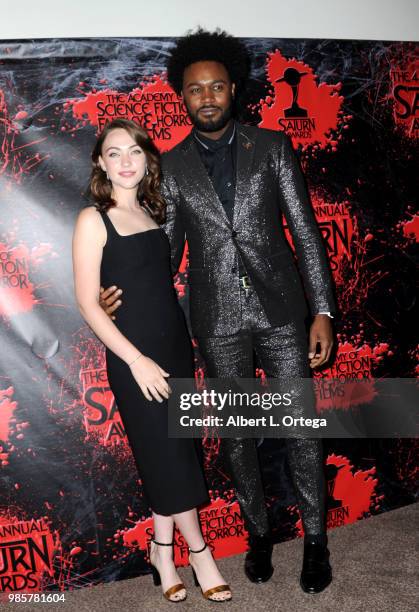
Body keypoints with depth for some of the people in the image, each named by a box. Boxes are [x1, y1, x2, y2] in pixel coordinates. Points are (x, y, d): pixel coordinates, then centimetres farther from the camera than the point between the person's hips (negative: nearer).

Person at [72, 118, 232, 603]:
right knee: (169, 454, 3)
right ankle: (198, 550, 22)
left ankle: (163, 551, 28)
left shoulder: (152, 212, 8)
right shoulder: (93, 220, -9)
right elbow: (88, 303, -12)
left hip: (176, 346, 6)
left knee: (169, 452, 12)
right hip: (133, 356, -6)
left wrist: (184, 345, 7)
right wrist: (136, 360, -16)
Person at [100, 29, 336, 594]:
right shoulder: (171, 167, 5)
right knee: (235, 432, 12)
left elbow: (305, 231, 0)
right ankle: (258, 530, 34)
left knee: (301, 426, 4)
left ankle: (315, 538, 26)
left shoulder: (272, 146, 2)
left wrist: (322, 311, -5)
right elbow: (168, 248, 6)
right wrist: (127, 294, -12)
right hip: (219, 321, 1)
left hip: (280, 308, -1)